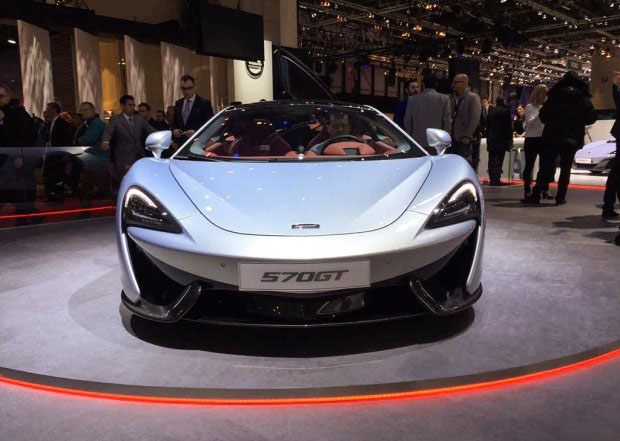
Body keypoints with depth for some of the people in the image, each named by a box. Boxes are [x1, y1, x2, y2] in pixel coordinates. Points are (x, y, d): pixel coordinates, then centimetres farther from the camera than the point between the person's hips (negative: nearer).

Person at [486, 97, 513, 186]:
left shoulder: (491, 111, 9)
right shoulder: (506, 111, -4)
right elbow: (509, 127, -4)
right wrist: (510, 140, 1)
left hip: (491, 139, 4)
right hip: (502, 139, -4)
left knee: (492, 160, 6)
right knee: (499, 160, -5)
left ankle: (492, 180, 8)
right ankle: (497, 180, -8)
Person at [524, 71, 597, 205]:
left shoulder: (554, 95, 1)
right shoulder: (583, 98, 2)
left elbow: (543, 116, -1)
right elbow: (592, 118, 2)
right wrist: (578, 122, 19)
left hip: (552, 137, 0)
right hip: (572, 138, 0)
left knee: (547, 167, 3)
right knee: (565, 169, 8)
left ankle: (536, 195, -2)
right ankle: (560, 197, 5)